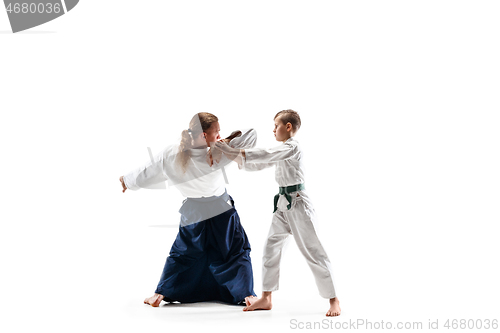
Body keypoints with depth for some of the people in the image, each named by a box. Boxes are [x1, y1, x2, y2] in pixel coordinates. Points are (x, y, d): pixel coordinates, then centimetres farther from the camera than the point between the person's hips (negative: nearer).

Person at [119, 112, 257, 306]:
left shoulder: (169, 155, -18)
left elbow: (147, 173, -1)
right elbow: (251, 136, -23)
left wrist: (128, 181, 17)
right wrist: (229, 141, -9)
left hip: (192, 215, 3)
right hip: (221, 211, -3)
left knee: (181, 253, 20)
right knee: (237, 251, 12)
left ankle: (161, 293, 22)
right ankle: (246, 294, 9)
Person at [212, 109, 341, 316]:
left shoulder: (292, 147, -14)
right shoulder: (281, 151, 16)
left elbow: (265, 155, -25)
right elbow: (259, 165, 15)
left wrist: (233, 153, -26)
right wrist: (234, 157, 3)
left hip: (297, 204, -9)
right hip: (284, 204, 9)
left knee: (312, 251, -6)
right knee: (271, 247, 8)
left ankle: (333, 300, 2)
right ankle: (266, 299, 16)